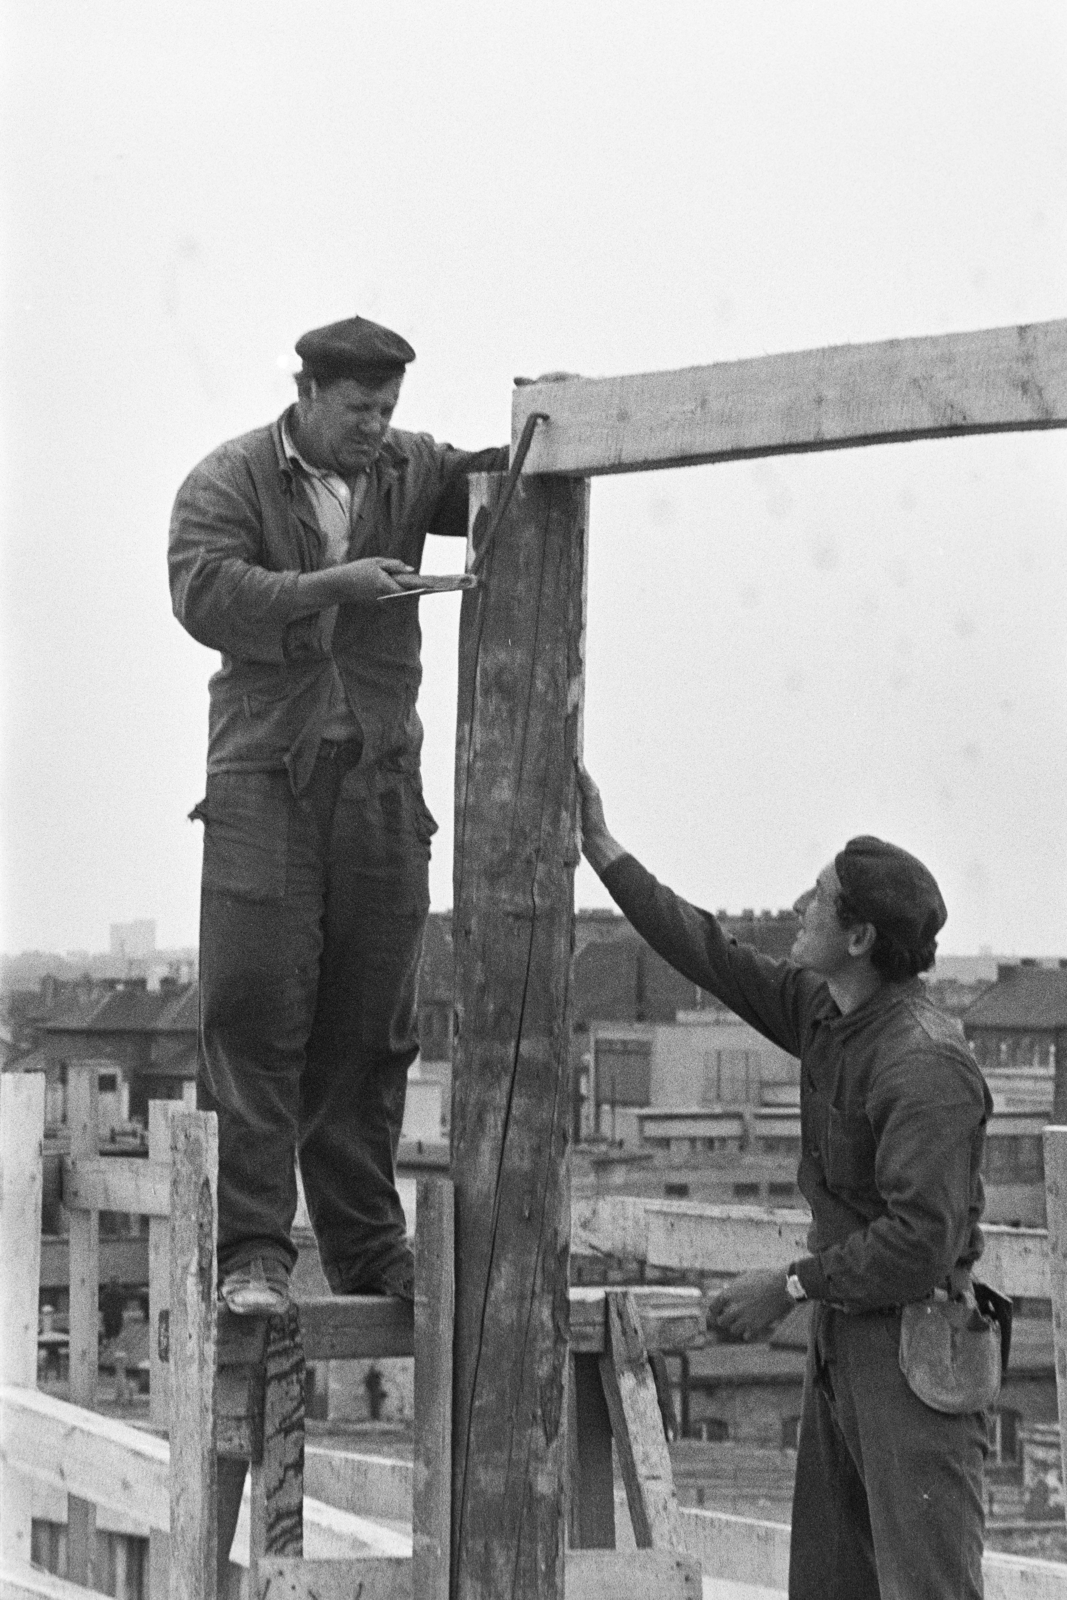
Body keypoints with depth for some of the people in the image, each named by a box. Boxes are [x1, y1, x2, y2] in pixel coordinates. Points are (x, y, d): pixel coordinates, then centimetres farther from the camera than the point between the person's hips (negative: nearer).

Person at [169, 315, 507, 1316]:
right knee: (257, 1012, -10)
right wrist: (333, 584, -19)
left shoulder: (407, 472, 11)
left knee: (370, 1032, 7)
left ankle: (371, 1260, 13)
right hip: (265, 776, -4)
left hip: (381, 781, 4)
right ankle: (254, 1251, -10)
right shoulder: (228, 482, 0)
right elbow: (205, 594, -14)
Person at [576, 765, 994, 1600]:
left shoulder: (926, 1065, -21)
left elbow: (921, 1242, -26)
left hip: (914, 1348, -10)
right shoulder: (823, 1012, 7)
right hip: (842, 1339, 10)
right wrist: (603, 850, 18)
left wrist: (791, 1284, -17)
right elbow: (717, 960, 17)